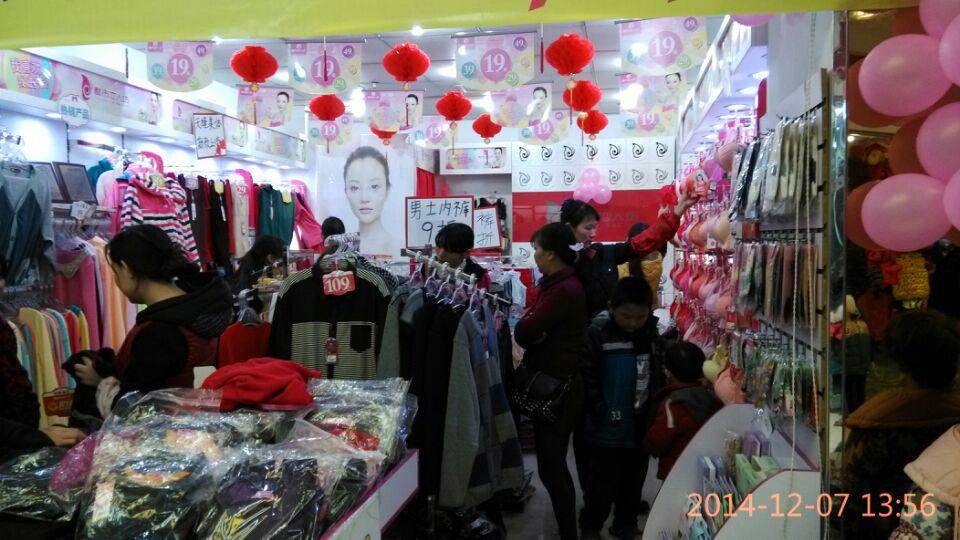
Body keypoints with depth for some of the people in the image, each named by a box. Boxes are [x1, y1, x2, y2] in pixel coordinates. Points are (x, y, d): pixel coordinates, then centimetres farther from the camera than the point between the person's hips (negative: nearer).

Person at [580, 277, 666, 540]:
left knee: (634, 481, 18)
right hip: (609, 429, -5)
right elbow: (589, 379, -13)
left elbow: (658, 372, 12)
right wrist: (600, 411, -15)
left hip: (642, 426, 5)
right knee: (603, 483, 6)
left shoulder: (652, 333, 2)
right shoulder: (598, 333, -15)